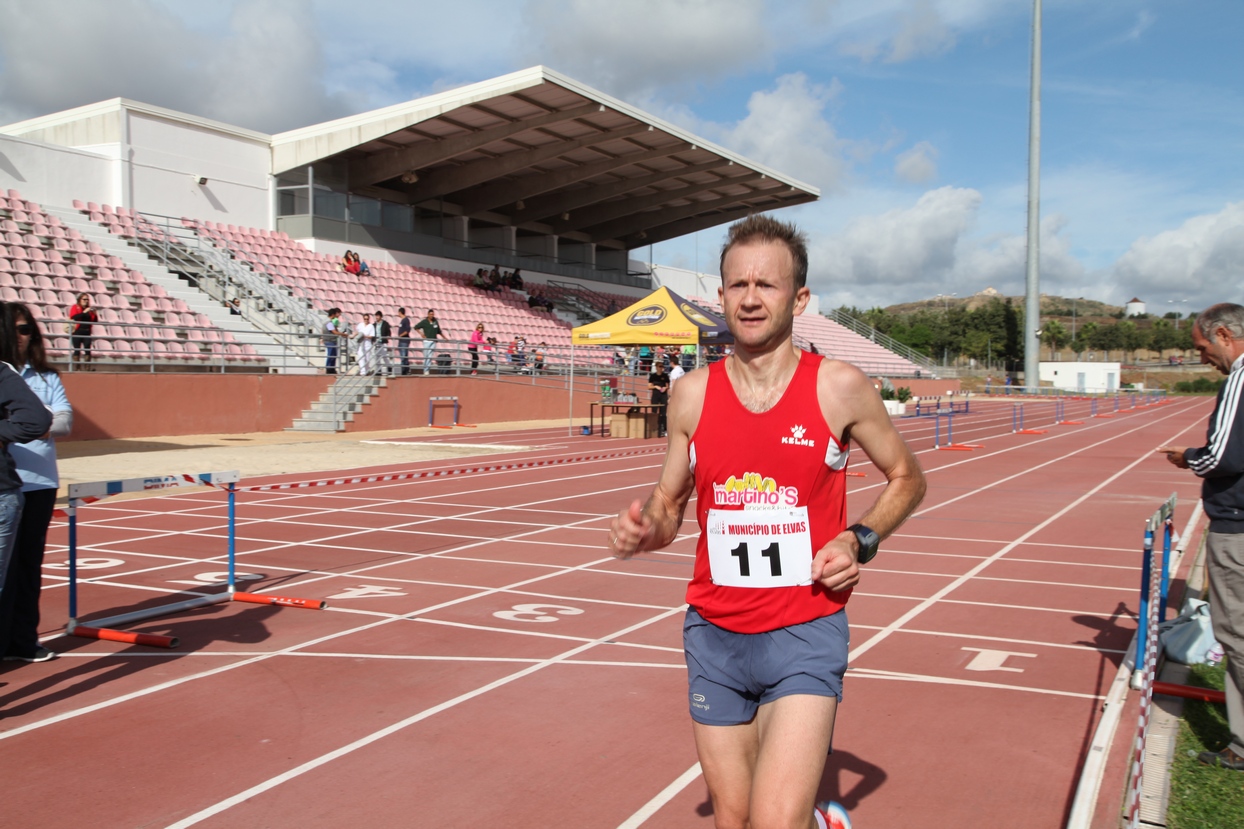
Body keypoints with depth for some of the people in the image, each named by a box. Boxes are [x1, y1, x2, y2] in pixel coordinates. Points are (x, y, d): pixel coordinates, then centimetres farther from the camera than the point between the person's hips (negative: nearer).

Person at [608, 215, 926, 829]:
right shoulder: (692, 393, 0)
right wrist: (643, 530, -11)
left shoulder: (839, 387, -6)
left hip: (805, 635, -3)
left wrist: (860, 540, -8)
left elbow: (907, 477, 8)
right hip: (713, 634, 3)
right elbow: (669, 502, 11)